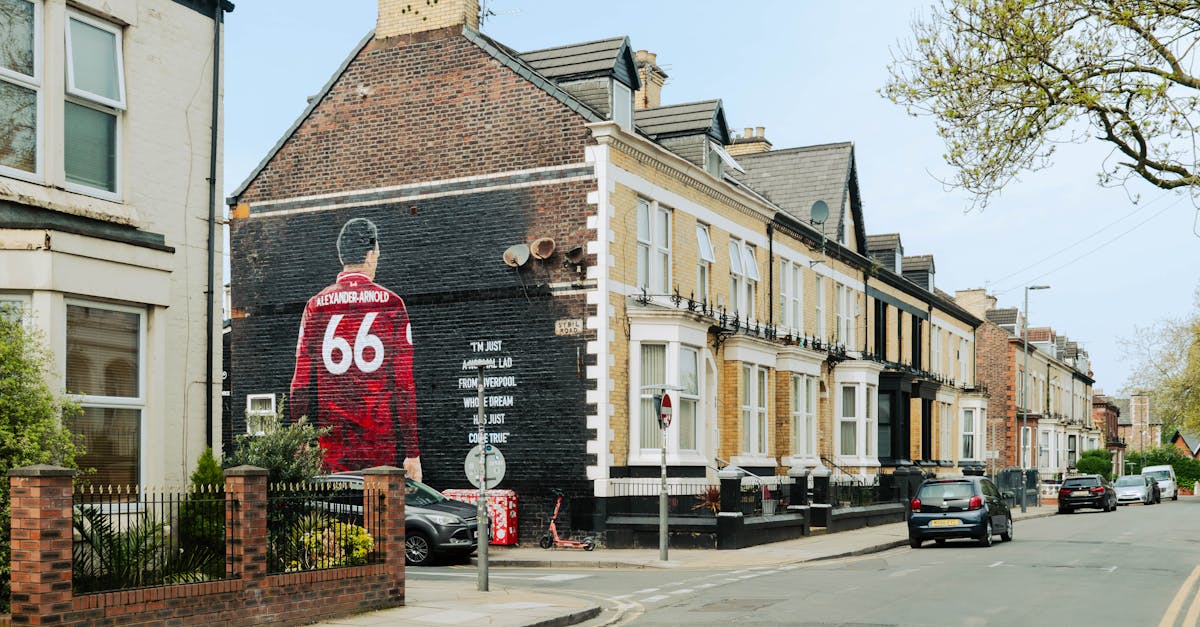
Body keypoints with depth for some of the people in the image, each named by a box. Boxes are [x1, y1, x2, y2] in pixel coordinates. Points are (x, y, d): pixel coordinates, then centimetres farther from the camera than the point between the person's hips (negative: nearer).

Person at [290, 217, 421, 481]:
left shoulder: (315, 306, 6)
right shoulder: (391, 303, 1)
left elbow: (301, 383, 5)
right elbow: (404, 383, -2)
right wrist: (412, 451, 0)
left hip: (331, 440, 2)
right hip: (380, 440, -2)